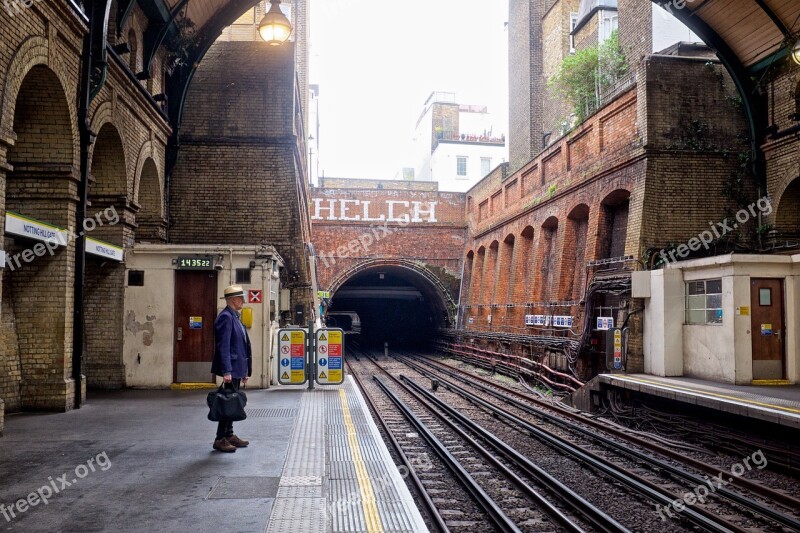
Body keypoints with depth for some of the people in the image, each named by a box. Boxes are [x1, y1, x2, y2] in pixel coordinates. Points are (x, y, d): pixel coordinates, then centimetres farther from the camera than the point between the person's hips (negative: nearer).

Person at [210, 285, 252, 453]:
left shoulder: (235, 317, 16)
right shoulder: (225, 317, -14)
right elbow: (223, 346, -20)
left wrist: (245, 371, 19)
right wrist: (226, 371, -25)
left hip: (237, 368, 10)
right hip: (231, 368, -10)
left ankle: (229, 435, 23)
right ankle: (220, 439, 2)